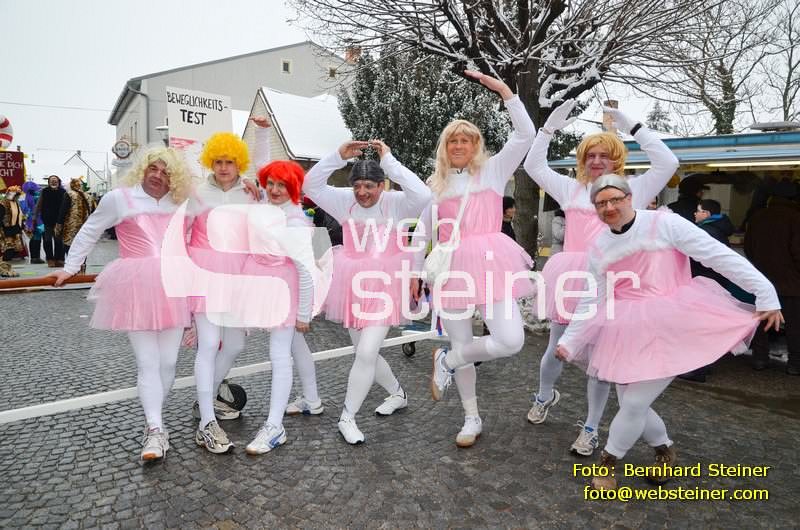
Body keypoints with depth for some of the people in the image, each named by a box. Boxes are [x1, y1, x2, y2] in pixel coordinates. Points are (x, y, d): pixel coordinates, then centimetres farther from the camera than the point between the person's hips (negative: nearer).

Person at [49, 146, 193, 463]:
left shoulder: (179, 205, 12)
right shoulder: (120, 198, 4)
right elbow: (89, 232, 14)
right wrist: (70, 267, 16)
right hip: (136, 289, -3)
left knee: (168, 363, 5)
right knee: (148, 363, -7)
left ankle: (153, 423, 20)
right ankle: (155, 430, -4)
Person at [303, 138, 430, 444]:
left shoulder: (395, 203, -8)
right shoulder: (345, 201, 2)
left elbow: (422, 194, -26)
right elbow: (311, 186, -2)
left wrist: (389, 161, -21)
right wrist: (338, 156, -12)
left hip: (384, 286, -5)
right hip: (353, 285, 5)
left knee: (366, 353, -11)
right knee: (365, 353, 14)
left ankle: (347, 418, 8)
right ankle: (398, 393, 40)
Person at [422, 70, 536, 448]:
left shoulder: (492, 170, 8)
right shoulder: (435, 183, 14)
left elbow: (526, 134, -4)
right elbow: (422, 232, 17)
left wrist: (503, 90, -7)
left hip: (490, 262, -1)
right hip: (452, 268, 2)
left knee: (511, 340, -16)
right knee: (462, 346, 5)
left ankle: (447, 360, 9)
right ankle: (472, 418, 25)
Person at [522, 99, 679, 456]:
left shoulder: (631, 190, 8)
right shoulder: (571, 189, 14)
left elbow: (667, 163, -1)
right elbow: (533, 165, 15)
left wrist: (632, 127, -2)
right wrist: (551, 126, 7)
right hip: (571, 276, 2)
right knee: (557, 348, 12)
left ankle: (591, 428, 18)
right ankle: (544, 395, 41)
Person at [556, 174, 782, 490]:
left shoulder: (664, 224, -8)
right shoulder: (598, 248, 6)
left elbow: (721, 257, -9)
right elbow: (592, 302, 9)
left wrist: (765, 293, -13)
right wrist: (569, 342, 5)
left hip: (671, 328, -5)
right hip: (628, 333, 5)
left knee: (634, 403, -7)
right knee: (630, 404, 9)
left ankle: (608, 461, 19)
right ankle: (664, 450, 41)